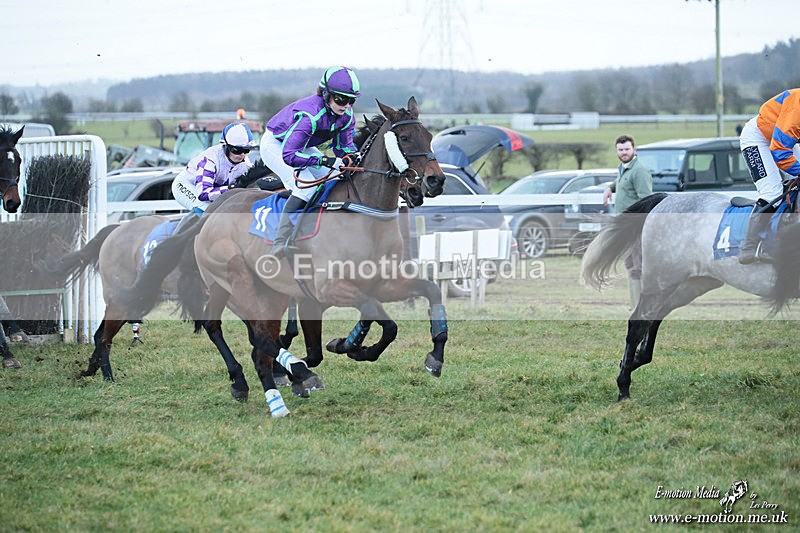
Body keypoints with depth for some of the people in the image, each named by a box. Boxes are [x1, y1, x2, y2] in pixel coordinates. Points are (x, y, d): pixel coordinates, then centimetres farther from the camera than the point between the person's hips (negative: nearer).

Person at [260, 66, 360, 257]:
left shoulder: (346, 115, -15)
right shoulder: (310, 114, -39)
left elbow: (344, 146, -2)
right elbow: (288, 155, -43)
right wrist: (324, 160, -51)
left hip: (300, 146, 8)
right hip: (275, 144, -8)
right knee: (306, 187, -28)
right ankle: (280, 245, -31)